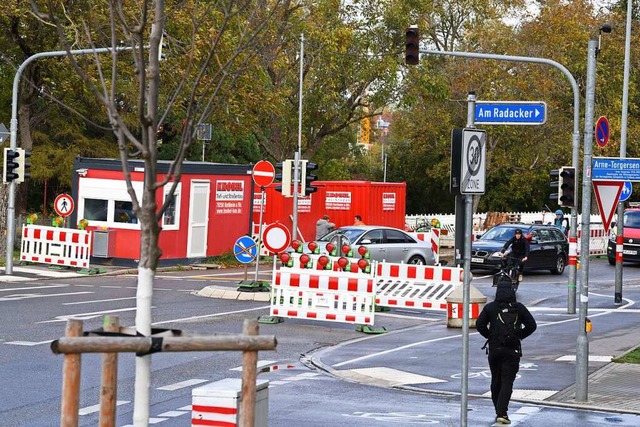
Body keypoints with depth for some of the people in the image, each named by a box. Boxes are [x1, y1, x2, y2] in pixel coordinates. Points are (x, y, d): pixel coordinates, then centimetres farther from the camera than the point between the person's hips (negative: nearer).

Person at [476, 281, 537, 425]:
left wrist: (490, 336, 9)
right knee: (507, 382, -3)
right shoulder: (519, 307, 2)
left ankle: (499, 411, 19)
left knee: (496, 381, 15)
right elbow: (531, 325, 1)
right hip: (513, 350, -1)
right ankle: (502, 413, -15)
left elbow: (480, 325, -5)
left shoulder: (490, 307, 1)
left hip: (494, 349, 1)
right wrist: (519, 336, 12)